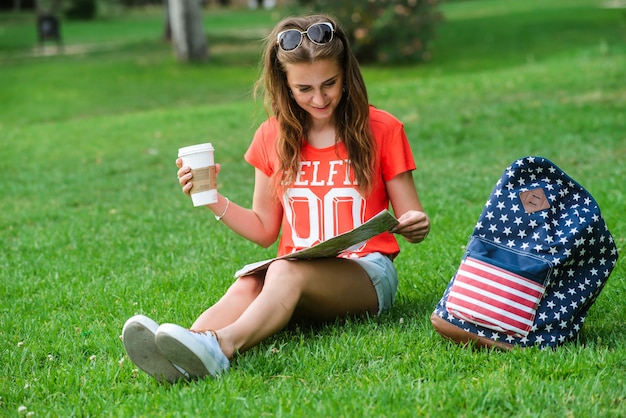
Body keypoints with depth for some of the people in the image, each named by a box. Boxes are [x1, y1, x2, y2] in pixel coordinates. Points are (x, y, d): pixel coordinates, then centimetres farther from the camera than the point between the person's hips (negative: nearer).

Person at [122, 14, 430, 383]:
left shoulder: (382, 130, 3)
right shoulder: (274, 137, 12)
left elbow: (412, 220, 6)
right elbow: (265, 230, 18)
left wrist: (417, 226, -19)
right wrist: (213, 199, 3)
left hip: (367, 273, -3)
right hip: (297, 275, 3)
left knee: (288, 271, -37)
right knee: (248, 285, -33)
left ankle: (222, 345, -65)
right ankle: (178, 358, -62)